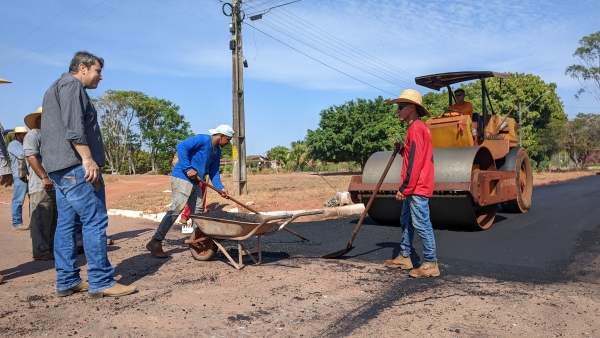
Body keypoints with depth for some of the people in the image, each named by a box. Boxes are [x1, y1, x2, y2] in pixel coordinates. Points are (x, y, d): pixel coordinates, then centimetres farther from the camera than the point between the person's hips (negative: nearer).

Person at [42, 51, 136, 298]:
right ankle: (100, 282, -7)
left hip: (59, 167, 11)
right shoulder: (72, 85, -4)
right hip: (74, 165, -11)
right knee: (95, 221, -9)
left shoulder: (57, 89, 28)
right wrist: (88, 159, -23)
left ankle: (67, 281, 13)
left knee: (66, 223, 9)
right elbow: (73, 126, -18)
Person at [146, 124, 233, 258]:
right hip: (182, 178, -10)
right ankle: (155, 242, -12)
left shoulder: (217, 151, 14)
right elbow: (181, 146, -23)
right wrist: (188, 168, -24)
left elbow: (214, 172, 18)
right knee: (175, 209, -15)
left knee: (198, 211, 14)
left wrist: (220, 188, 4)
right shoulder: (203, 139, -13)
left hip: (195, 182, 10)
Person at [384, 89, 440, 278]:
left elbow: (416, 161, -21)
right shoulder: (416, 128, 18)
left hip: (417, 187, -11)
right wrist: (402, 150, 10)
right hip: (413, 187, 11)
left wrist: (404, 188, -20)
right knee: (406, 222, 16)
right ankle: (404, 257, 26)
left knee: (421, 224, -6)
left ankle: (431, 264, 0)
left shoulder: (416, 128, -14)